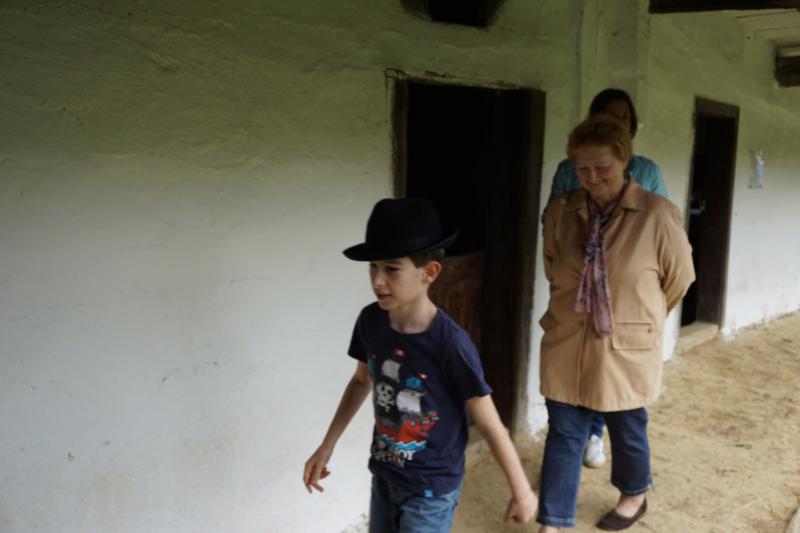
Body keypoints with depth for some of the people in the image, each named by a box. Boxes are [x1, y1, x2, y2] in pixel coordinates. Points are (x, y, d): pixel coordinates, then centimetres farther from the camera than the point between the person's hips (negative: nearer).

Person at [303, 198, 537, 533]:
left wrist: (521, 492, -8)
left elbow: (490, 426, -18)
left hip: (431, 490, -5)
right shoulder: (370, 321, -12)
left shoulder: (450, 343, -28)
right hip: (384, 477, 6)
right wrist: (327, 446, 11)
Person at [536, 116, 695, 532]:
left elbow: (680, 277, 0)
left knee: (627, 431, 19)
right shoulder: (560, 211, -4)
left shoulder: (657, 214, -14)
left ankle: (634, 496, 46)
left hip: (627, 348, -2)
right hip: (566, 345, 2)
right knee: (563, 436, 7)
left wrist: (639, 316, 9)